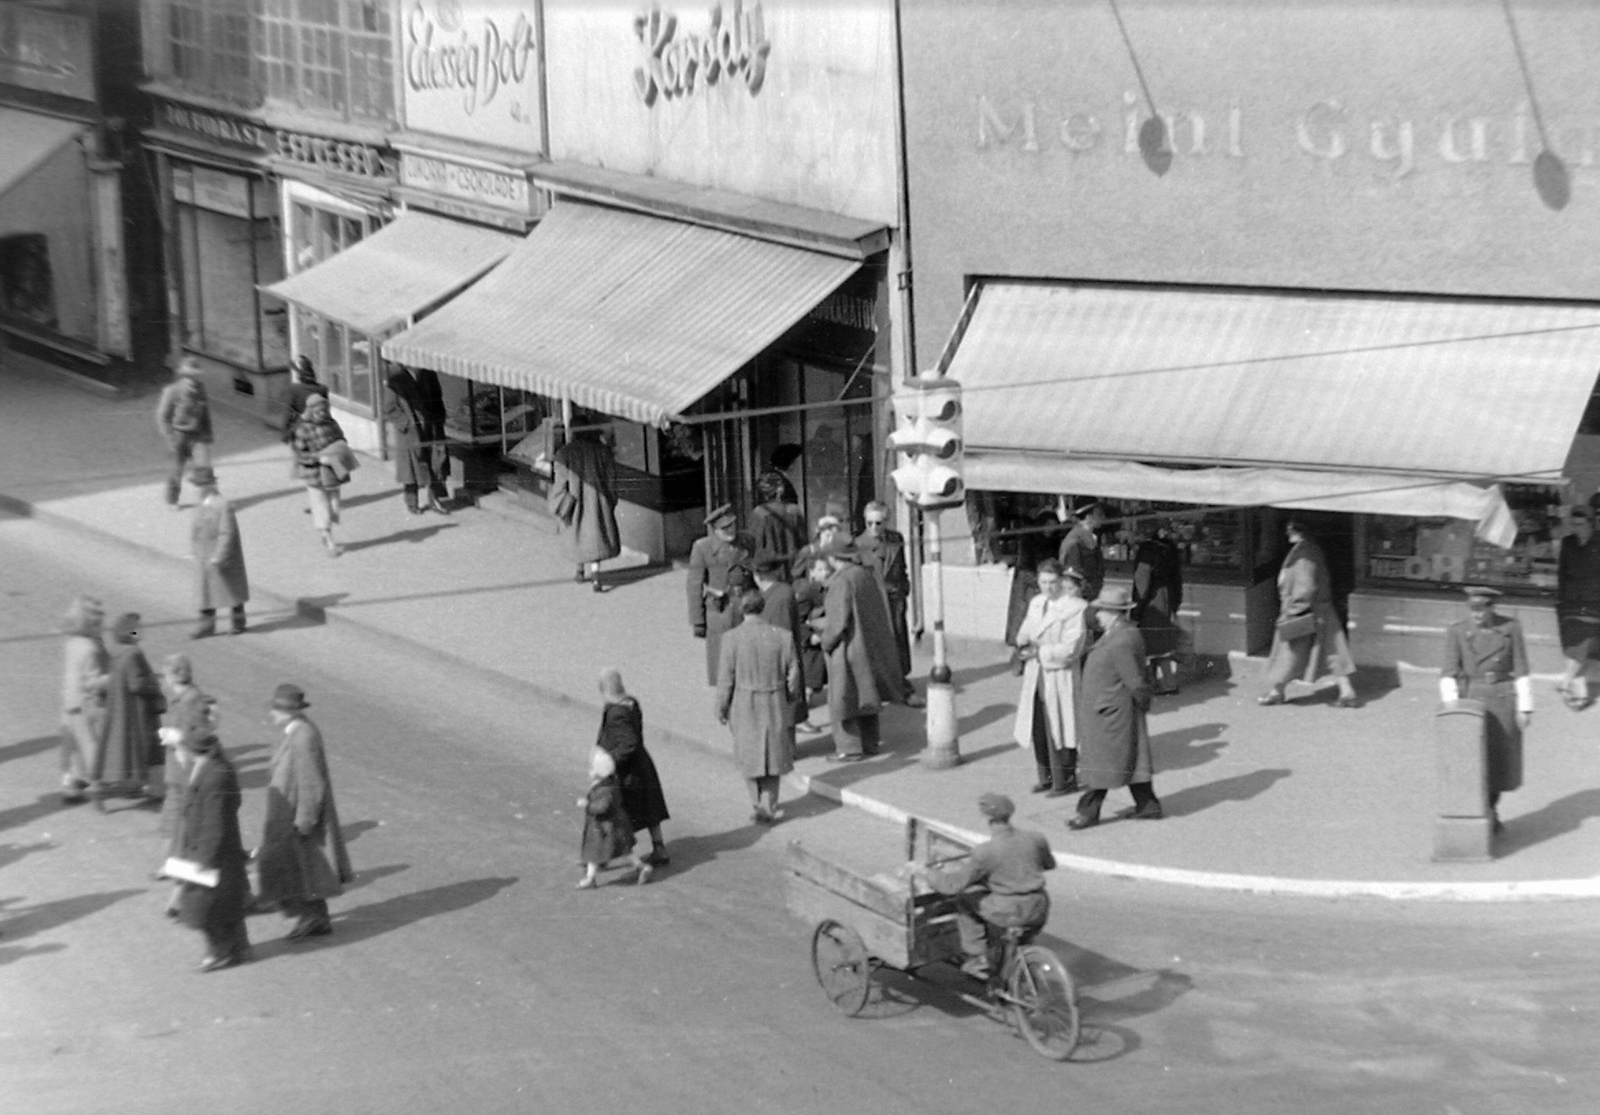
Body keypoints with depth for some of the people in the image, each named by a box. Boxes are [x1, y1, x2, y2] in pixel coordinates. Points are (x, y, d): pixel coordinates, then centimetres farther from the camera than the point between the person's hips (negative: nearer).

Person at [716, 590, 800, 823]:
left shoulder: (731, 638, -14)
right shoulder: (783, 637, -9)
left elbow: (726, 678, -10)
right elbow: (793, 675, -3)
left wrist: (721, 708, 3)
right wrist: (789, 701, 14)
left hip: (744, 707, -1)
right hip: (776, 707, 1)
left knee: (749, 757, 17)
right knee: (772, 756, 15)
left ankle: (759, 804, 13)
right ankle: (769, 807, 16)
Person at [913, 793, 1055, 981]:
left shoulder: (985, 852, -13)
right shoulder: (1036, 838, 1)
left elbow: (952, 884, -11)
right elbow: (1050, 864, 21)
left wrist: (925, 872, 5)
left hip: (1008, 914, -5)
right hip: (1039, 912, 5)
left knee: (966, 897, 16)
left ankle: (978, 958, 18)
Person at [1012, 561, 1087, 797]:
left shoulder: (1075, 607, -13)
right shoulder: (1036, 603, 11)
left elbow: (1070, 649, -18)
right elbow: (1024, 632, 17)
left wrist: (1039, 652, -14)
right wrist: (1025, 643, -6)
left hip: (1060, 677, -7)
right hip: (1035, 675, 7)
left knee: (1058, 730, -1)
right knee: (1039, 730, 11)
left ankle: (1065, 780, 10)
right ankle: (1046, 776, 23)